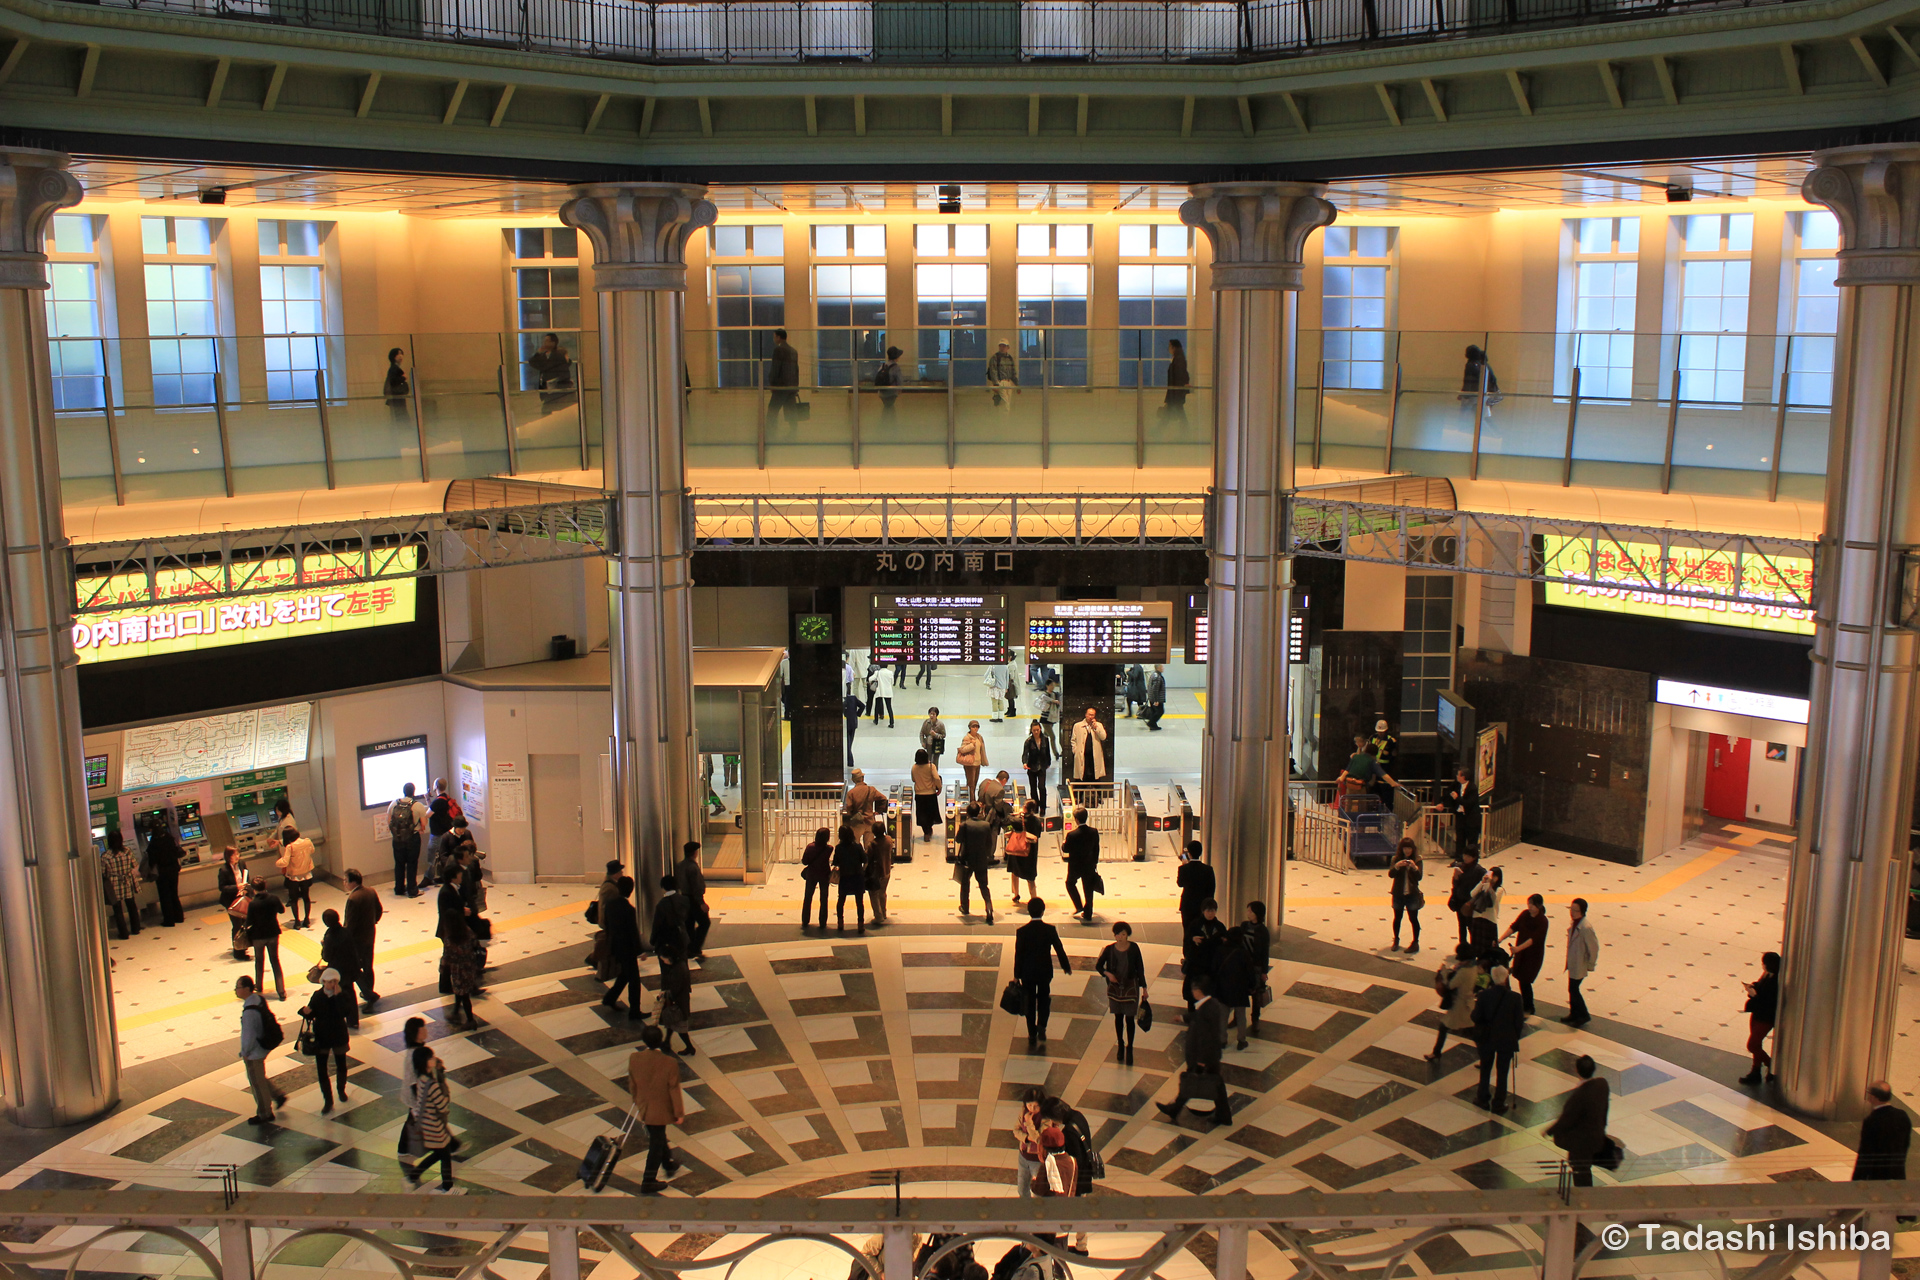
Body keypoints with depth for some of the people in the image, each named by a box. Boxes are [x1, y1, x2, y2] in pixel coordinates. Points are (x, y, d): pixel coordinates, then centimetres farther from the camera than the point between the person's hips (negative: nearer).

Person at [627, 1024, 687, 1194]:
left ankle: (669, 1165, 49)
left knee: (658, 1137, 27)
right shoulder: (670, 1063, -27)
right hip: (660, 1111, -5)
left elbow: (632, 1084, -1)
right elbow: (674, 1090, -18)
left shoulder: (634, 1058, -16)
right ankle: (648, 1183, 21)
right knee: (656, 1144, 12)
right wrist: (679, 1113, -5)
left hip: (643, 1108, 5)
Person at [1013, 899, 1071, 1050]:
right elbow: (1059, 949, -3)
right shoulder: (1050, 930, -11)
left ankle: (1032, 1039, 14)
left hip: (1027, 973, 0)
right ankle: (1041, 1029, 1)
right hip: (1045, 972, 0)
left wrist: (1016, 975, 1)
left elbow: (1018, 954, -8)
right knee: (1044, 1000, 20)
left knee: (1030, 1004, 11)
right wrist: (1066, 967, 12)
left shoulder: (1021, 931, -13)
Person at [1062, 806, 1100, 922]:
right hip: (1089, 866, 3)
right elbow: (1096, 849, 0)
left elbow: (1065, 849, -12)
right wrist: (1095, 863, 14)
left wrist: (1063, 843, 11)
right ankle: (1088, 915, 24)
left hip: (1075, 866, -3)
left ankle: (1079, 907, 24)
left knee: (1070, 883, 25)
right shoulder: (1094, 832, -12)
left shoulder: (1072, 835, -25)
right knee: (1088, 889, 15)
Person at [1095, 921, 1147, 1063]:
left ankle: (1129, 1048, 11)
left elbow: (1140, 968, -2)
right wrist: (1107, 973, -16)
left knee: (1130, 1018, -2)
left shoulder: (1133, 948, -10)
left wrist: (1144, 988, 0)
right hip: (1115, 986, 2)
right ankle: (1120, 1045, 31)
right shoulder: (1109, 949, -9)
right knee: (1118, 1017, 14)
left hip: (1131, 986, -2)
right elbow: (1098, 965, 3)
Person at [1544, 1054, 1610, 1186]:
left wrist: (1548, 1131, -7)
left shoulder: (1579, 1095, -36)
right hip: (1597, 1135, 8)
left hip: (1581, 1143, -8)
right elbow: (1603, 1107, 4)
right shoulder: (1602, 1083, -13)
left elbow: (1566, 1119, -23)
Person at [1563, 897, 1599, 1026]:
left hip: (1579, 965, -8)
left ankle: (1584, 1016, 19)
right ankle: (1574, 1014, 33)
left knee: (1573, 989, 2)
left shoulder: (1586, 927, -29)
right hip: (1572, 962, 8)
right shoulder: (1574, 922, -2)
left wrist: (1591, 965, -11)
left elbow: (1593, 947, -22)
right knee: (1572, 989, 18)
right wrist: (1568, 961, 15)